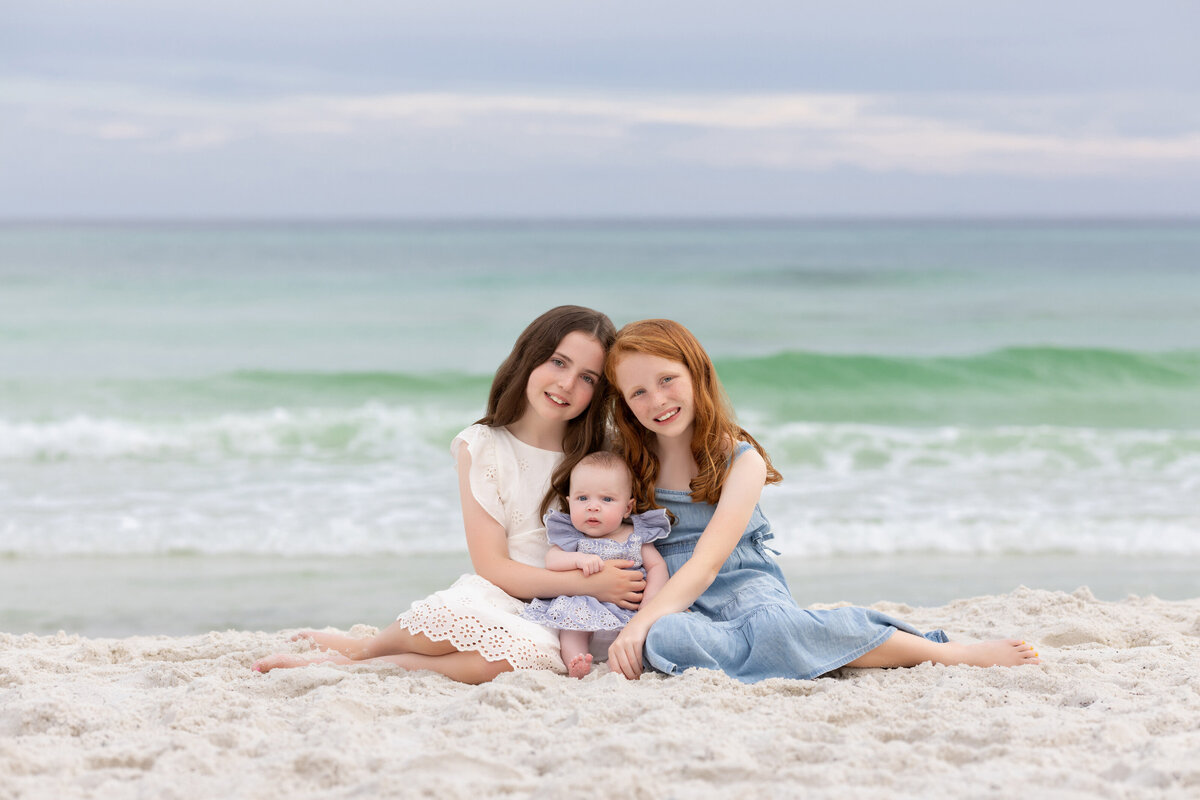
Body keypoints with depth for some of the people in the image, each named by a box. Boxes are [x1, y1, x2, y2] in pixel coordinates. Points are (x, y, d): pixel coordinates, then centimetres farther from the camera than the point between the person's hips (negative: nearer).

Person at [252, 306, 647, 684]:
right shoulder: (483, 448, 1)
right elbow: (492, 567, -6)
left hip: (556, 625, 2)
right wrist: (588, 583, -15)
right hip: (491, 600, -2)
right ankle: (368, 645, -8)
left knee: (536, 651, -38)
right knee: (451, 610, -41)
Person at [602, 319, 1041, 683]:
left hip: (746, 589, -2)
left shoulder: (741, 461, -4)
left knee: (775, 624, -40)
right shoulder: (629, 464, 7)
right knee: (664, 640, -39)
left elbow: (706, 564, -16)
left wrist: (640, 622, -31)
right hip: (674, 607, 2)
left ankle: (951, 651, -28)